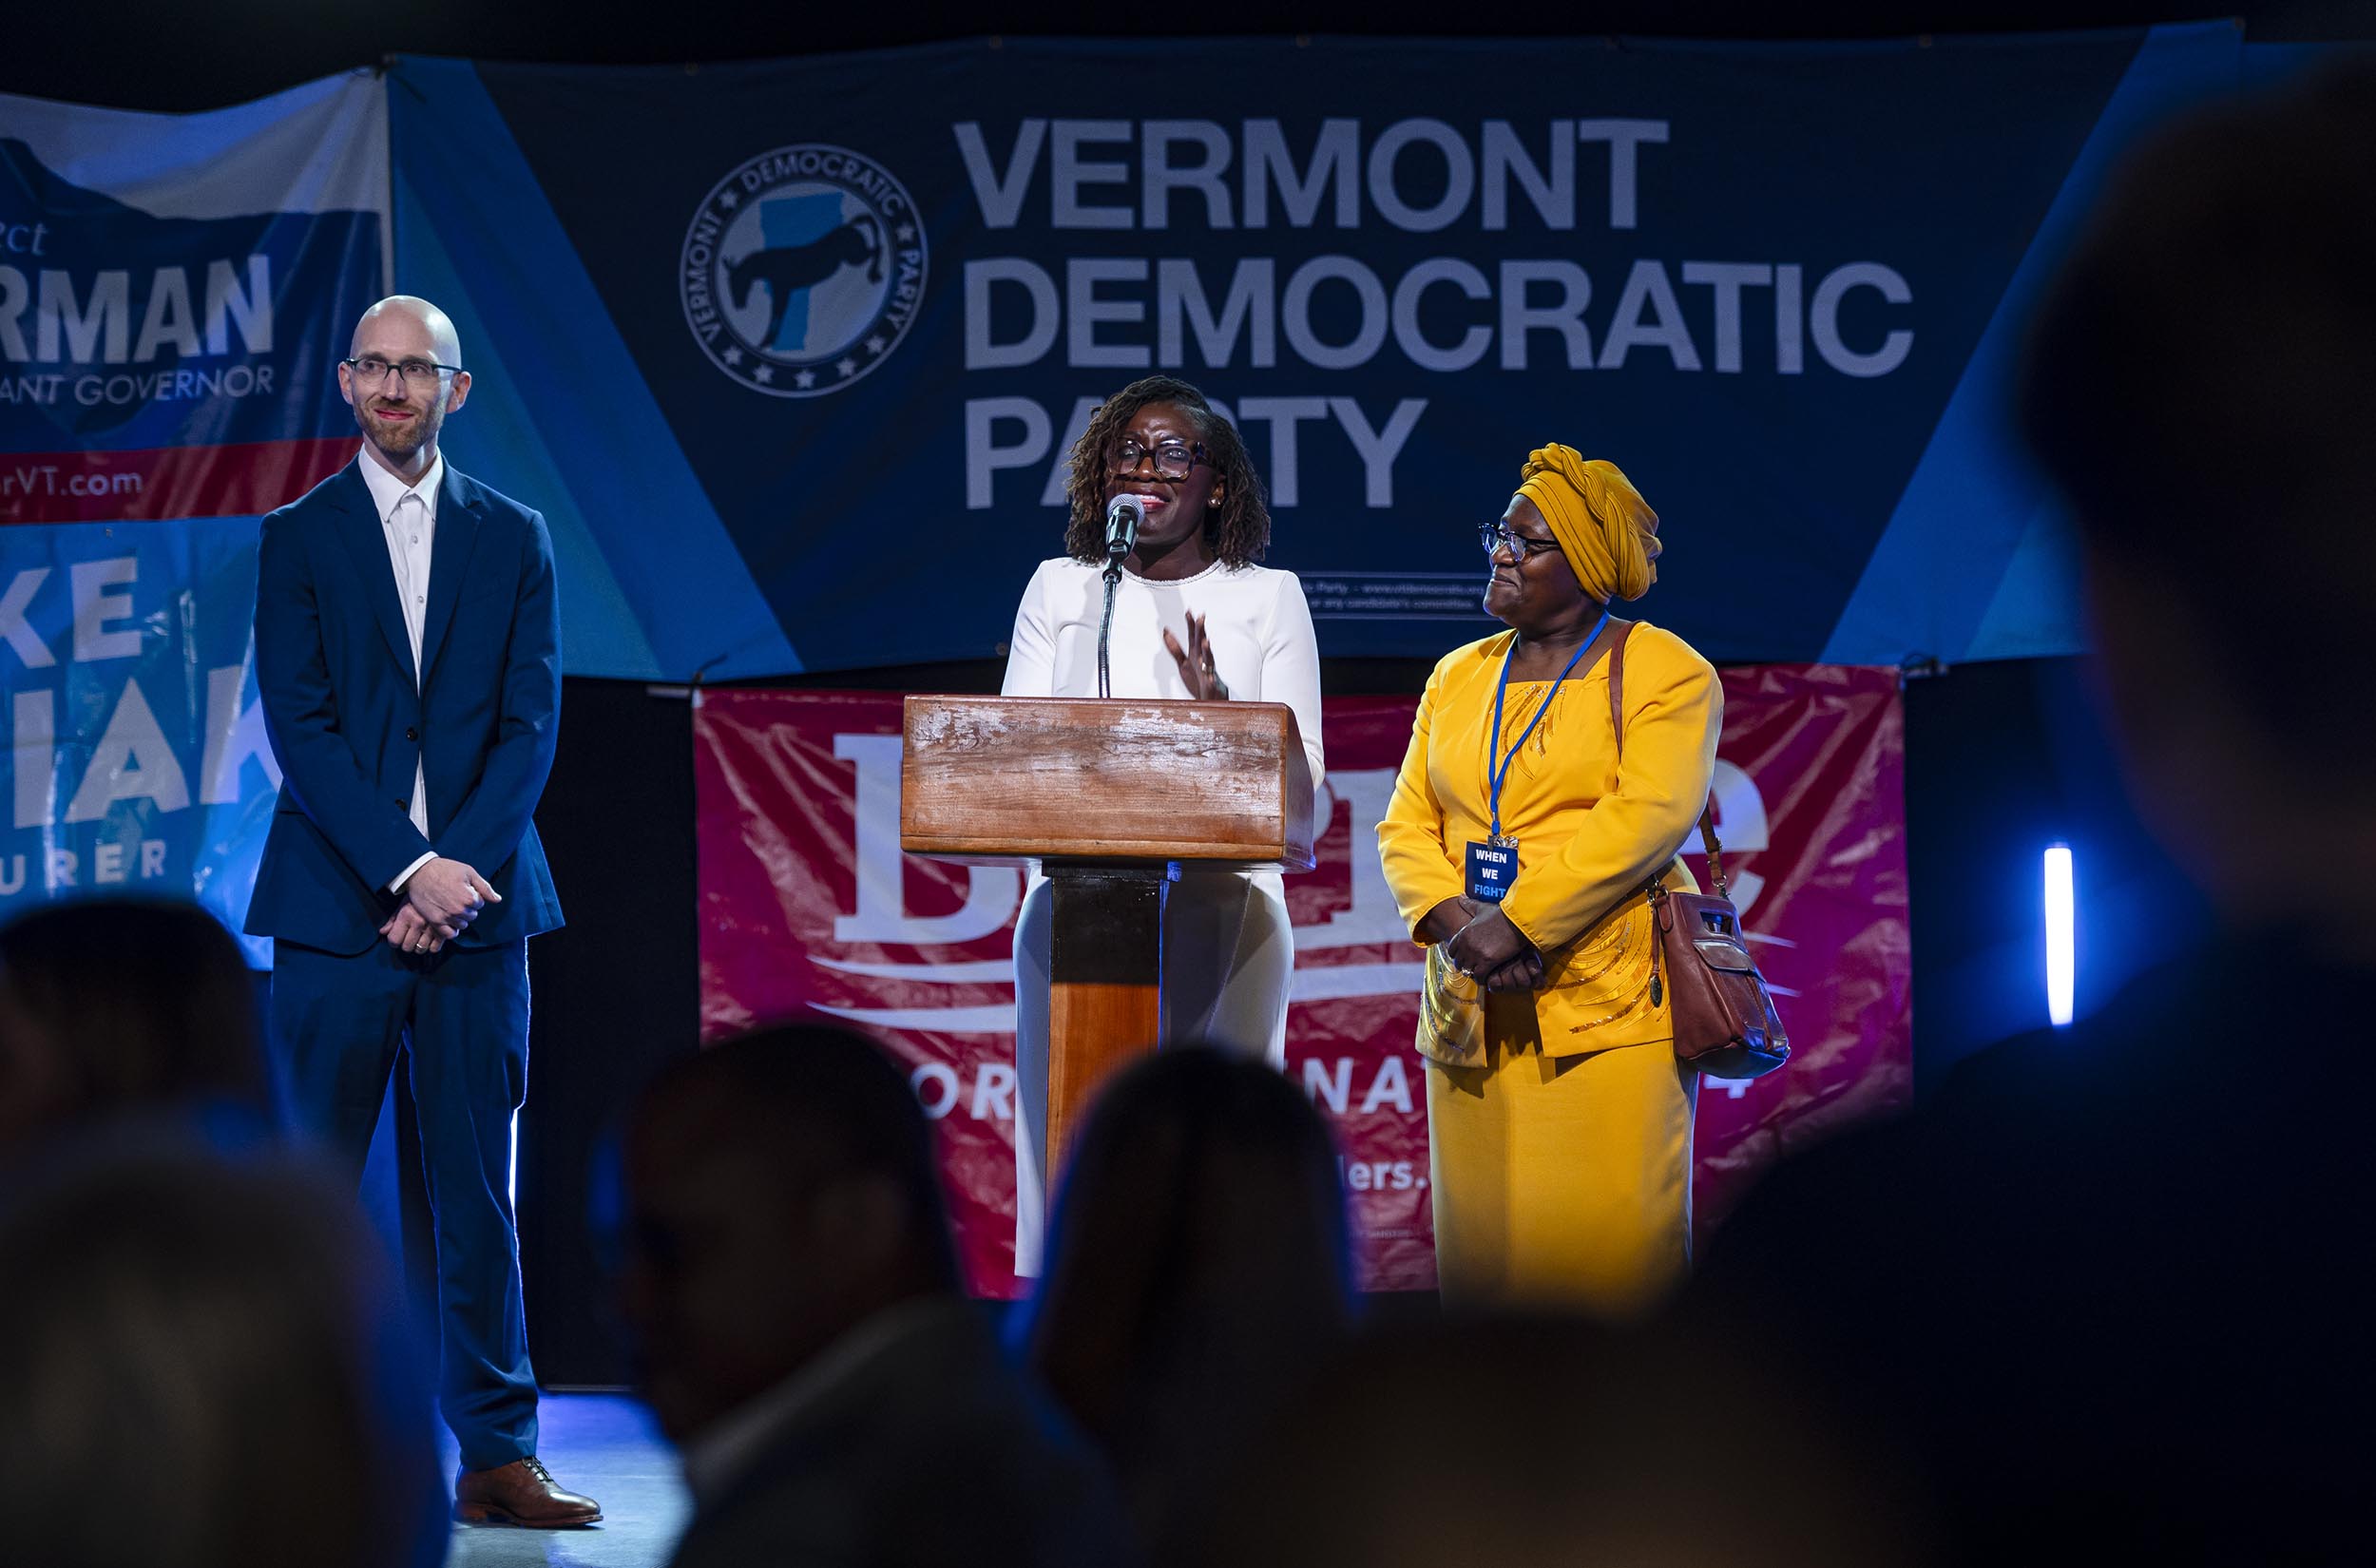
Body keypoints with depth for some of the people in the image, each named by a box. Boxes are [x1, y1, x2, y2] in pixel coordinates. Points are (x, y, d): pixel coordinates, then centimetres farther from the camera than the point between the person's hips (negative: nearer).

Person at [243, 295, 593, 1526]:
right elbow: (301, 728, -4)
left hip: (473, 902, 2)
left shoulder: (515, 540, 10)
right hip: (337, 906, -2)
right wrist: (409, 866, -13)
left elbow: (530, 725, 4)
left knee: (479, 1192, 3)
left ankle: (497, 1456, 7)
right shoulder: (297, 537, 4)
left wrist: (459, 874, -9)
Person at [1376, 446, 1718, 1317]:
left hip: (1609, 1009, -5)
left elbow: (1644, 819, -12)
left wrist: (1519, 925, -18)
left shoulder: (1665, 672, 1)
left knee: (1610, 1244, -9)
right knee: (1481, 1239, 2)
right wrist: (1458, 922, -9)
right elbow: (1407, 826, 11)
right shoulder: (1459, 676, 19)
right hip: (1473, 1011, 5)